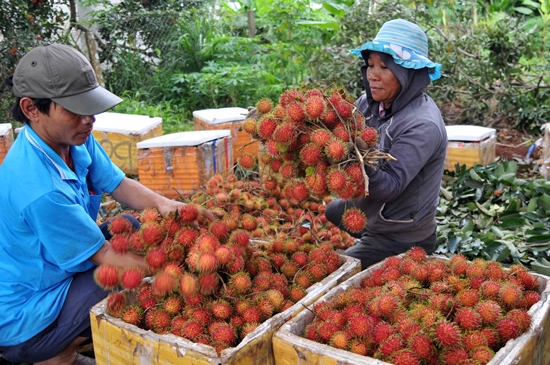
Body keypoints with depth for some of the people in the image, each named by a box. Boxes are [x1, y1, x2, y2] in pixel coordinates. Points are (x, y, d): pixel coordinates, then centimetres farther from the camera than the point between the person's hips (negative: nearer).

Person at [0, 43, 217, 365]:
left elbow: (117, 183, -1)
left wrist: (163, 204, -21)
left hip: (52, 273, 9)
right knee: (148, 283, -16)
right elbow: (105, 257, -25)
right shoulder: (40, 189, -33)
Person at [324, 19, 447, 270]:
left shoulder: (422, 125, -27)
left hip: (401, 241, -8)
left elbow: (388, 187, -31)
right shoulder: (372, 103, -4)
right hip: (372, 219, 8)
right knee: (331, 212, 30)